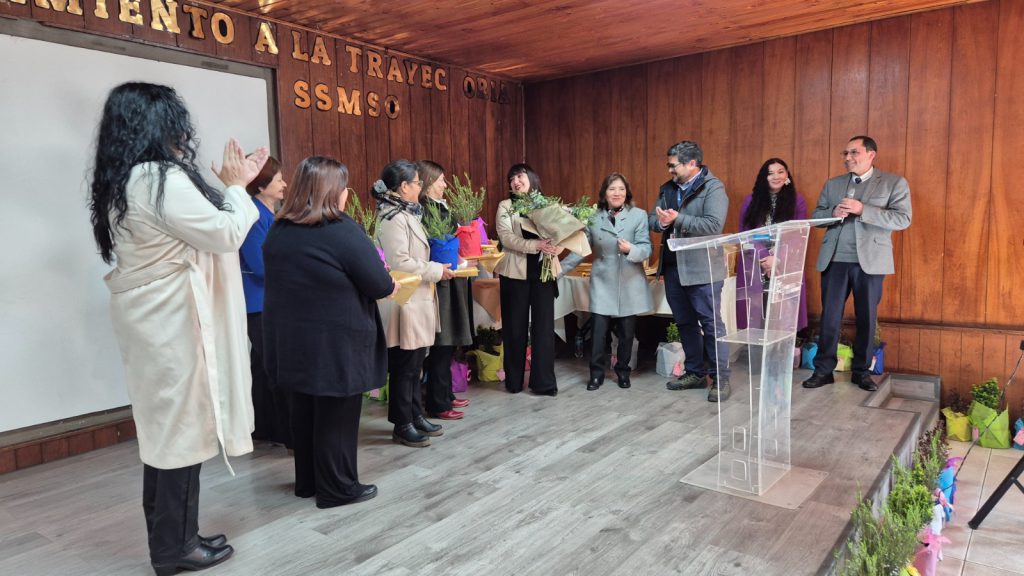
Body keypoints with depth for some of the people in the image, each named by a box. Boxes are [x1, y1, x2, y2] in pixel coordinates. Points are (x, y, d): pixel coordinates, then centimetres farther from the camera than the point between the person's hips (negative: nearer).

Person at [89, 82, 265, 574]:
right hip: (173, 322, -10)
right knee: (182, 428, 1)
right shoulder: (162, 179, -20)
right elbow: (225, 234, -16)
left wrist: (228, 186, 17)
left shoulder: (122, 182, 11)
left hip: (152, 319, 10)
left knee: (163, 428, 17)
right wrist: (236, 187, -1)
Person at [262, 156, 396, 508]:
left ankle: (307, 481, 32)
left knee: (304, 410, 18)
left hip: (289, 337, 7)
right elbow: (379, 285, -16)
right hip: (335, 343, -7)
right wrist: (392, 287, 7)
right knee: (336, 415, 6)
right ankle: (337, 488, 20)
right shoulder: (342, 230, -17)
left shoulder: (278, 230, 5)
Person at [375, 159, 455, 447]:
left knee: (415, 364, 16)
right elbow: (400, 262, -24)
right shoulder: (394, 218, -17)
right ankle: (403, 425, 12)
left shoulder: (405, 214, 14)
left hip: (418, 301, 10)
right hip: (406, 302, -10)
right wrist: (436, 271, -15)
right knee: (404, 366, 0)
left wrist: (435, 268, 10)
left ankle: (415, 415, 27)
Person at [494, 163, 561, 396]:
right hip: (515, 273, -1)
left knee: (544, 326, 2)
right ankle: (514, 380, 19)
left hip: (543, 272, 1)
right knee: (515, 327, 6)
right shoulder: (505, 206, 2)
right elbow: (507, 238, -12)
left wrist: (557, 246, -21)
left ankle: (544, 382, 10)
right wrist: (536, 245, -24)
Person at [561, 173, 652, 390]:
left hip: (630, 284, 0)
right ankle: (596, 373, 12)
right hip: (602, 283, 1)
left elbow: (646, 248, -9)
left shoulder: (639, 215, -3)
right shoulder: (593, 218, 3)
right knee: (598, 331, -3)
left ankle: (623, 371, 27)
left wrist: (631, 249, -30)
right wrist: (560, 268, 1)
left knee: (627, 332, 9)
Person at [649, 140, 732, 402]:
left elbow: (714, 225, -21)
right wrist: (661, 222, -13)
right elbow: (653, 219, 10)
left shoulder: (713, 188, -9)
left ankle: (721, 378, 8)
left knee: (711, 323, -2)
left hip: (702, 269, -7)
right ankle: (695, 373, 28)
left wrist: (677, 219, -23)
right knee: (685, 323, 15)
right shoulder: (667, 188, 12)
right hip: (673, 266, 7)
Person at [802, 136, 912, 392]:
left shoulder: (894, 183, 1)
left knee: (866, 318, 7)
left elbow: (903, 219, -9)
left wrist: (863, 210, -19)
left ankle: (862, 371, 20)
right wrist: (833, 213, -11)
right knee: (829, 316, 3)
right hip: (834, 260, 2)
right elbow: (816, 216, 11)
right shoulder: (832, 184, 13)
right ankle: (823, 370, 11)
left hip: (870, 261, -2)